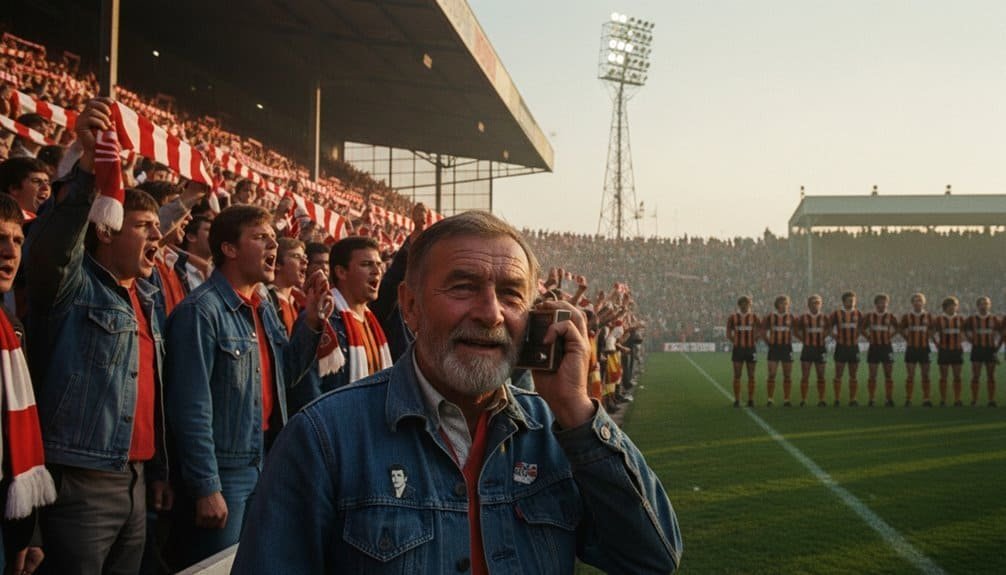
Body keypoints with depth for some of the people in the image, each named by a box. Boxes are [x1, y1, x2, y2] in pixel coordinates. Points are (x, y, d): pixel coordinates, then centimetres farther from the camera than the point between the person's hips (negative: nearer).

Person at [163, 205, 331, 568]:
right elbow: (192, 408, -19)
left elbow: (285, 376, 14)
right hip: (222, 470, -8)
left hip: (266, 464, 8)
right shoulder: (201, 310, -16)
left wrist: (310, 320, 1)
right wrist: (206, 488, -19)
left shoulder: (264, 308, 10)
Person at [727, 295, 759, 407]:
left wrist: (751, 342, 0)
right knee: (737, 375, -2)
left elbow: (757, 334, 9)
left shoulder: (754, 317, 5)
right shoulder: (733, 317, 3)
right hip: (738, 349, -1)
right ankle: (737, 400, 1)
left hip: (750, 349, 1)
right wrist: (736, 342, 0)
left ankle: (751, 400, 8)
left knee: (751, 376, 3)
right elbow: (728, 334, 5)